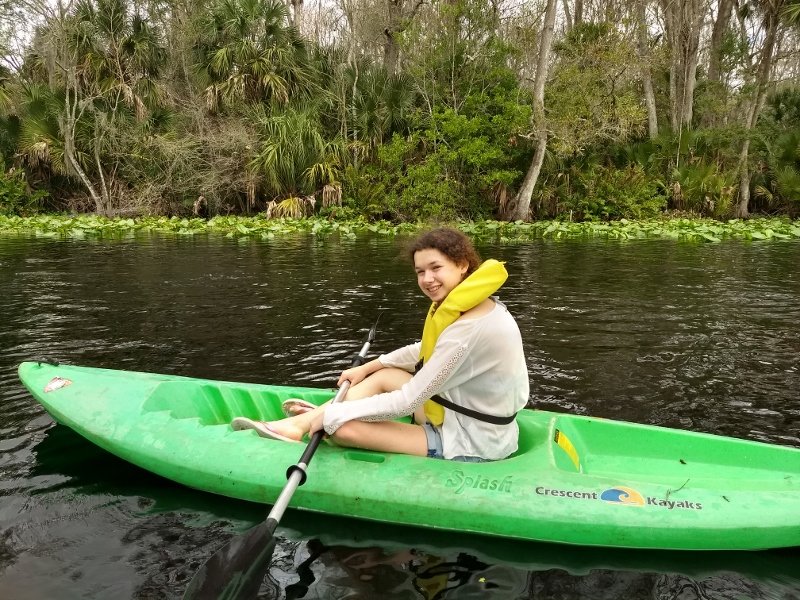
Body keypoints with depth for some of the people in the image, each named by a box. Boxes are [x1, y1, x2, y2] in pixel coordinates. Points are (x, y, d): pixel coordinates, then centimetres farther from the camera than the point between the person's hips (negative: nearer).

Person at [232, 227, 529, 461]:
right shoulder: (478, 305, 1)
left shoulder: (469, 329, -29)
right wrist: (367, 367, 18)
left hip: (470, 446, -9)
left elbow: (407, 402, -25)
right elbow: (425, 352, 17)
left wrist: (332, 414, -16)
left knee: (344, 429, -13)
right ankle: (303, 421, 14)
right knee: (383, 376, 14)